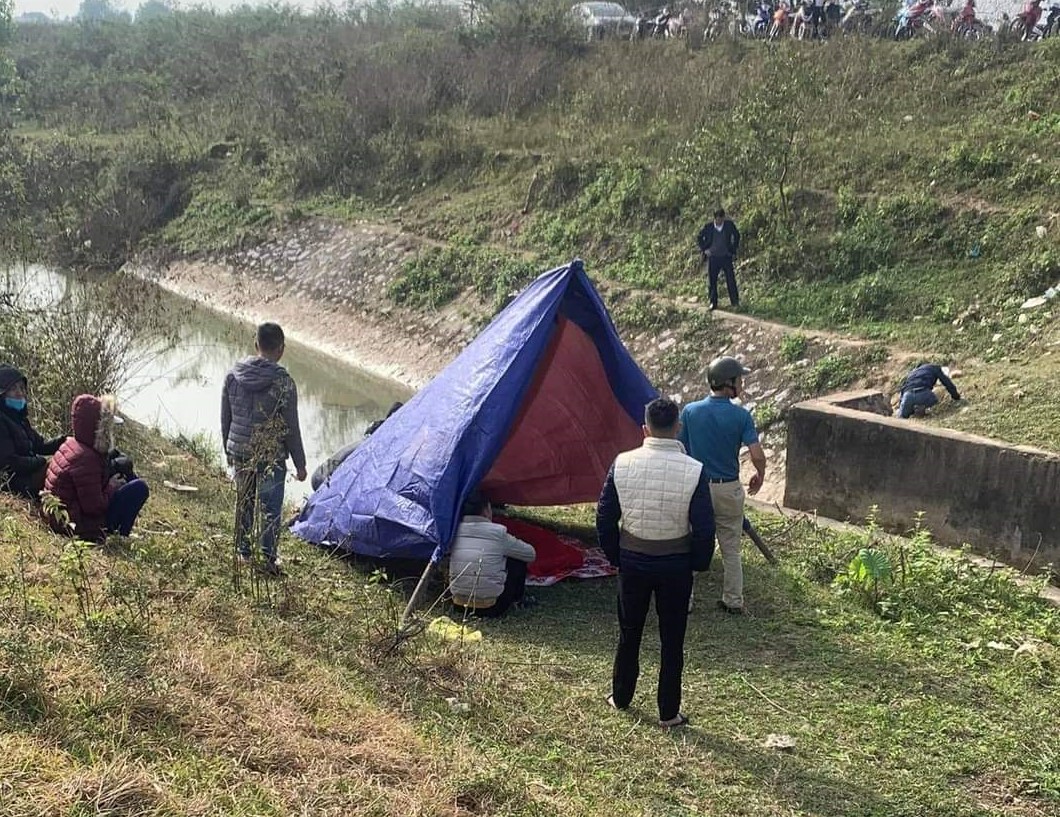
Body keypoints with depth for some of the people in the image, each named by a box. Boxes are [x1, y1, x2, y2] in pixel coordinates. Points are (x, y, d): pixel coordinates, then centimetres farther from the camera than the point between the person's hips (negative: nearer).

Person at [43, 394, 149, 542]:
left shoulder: (71, 445, 4)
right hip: (79, 526, -10)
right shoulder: (85, 458, -25)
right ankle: (118, 534, 0)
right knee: (140, 487, -12)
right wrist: (112, 488, -9)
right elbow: (95, 507, -24)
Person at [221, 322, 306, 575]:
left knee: (243, 501, 21)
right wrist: (300, 464, -1)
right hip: (271, 456, -4)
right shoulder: (283, 382, -18)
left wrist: (228, 449, 21)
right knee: (270, 507, 10)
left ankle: (242, 552, 35)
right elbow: (291, 428, -12)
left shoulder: (233, 374, -4)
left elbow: (225, 418, 6)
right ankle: (269, 560, 19)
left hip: (239, 452, 4)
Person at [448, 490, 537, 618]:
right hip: (490, 609, -4)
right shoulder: (498, 533, -9)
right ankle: (517, 599, 30)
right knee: (517, 560, 13)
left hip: (459, 606, 4)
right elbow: (531, 554, 5)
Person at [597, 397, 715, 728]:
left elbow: (605, 517, -3)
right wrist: (699, 564, 6)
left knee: (629, 633, 20)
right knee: (672, 641, 12)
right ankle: (669, 713, 21)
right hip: (676, 565, -1)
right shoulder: (694, 471, -16)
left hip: (632, 561, 2)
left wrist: (615, 556, 11)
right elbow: (704, 528, -11)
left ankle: (620, 697, 35)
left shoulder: (622, 464, -11)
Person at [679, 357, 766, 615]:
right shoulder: (741, 415, -12)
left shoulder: (690, 411, -8)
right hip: (729, 489, 0)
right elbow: (757, 455, -16)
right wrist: (760, 476, 5)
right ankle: (733, 601, 21)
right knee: (731, 549, 14)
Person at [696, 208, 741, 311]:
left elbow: (736, 235, 13)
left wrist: (734, 249, 7)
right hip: (712, 257, 0)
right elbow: (699, 238, 8)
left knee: (731, 279, -5)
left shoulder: (729, 224, -4)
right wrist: (704, 249, -2)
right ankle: (713, 302, 9)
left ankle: (735, 301, 2)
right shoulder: (708, 227, -6)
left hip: (726, 256, 0)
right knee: (712, 281, 1)